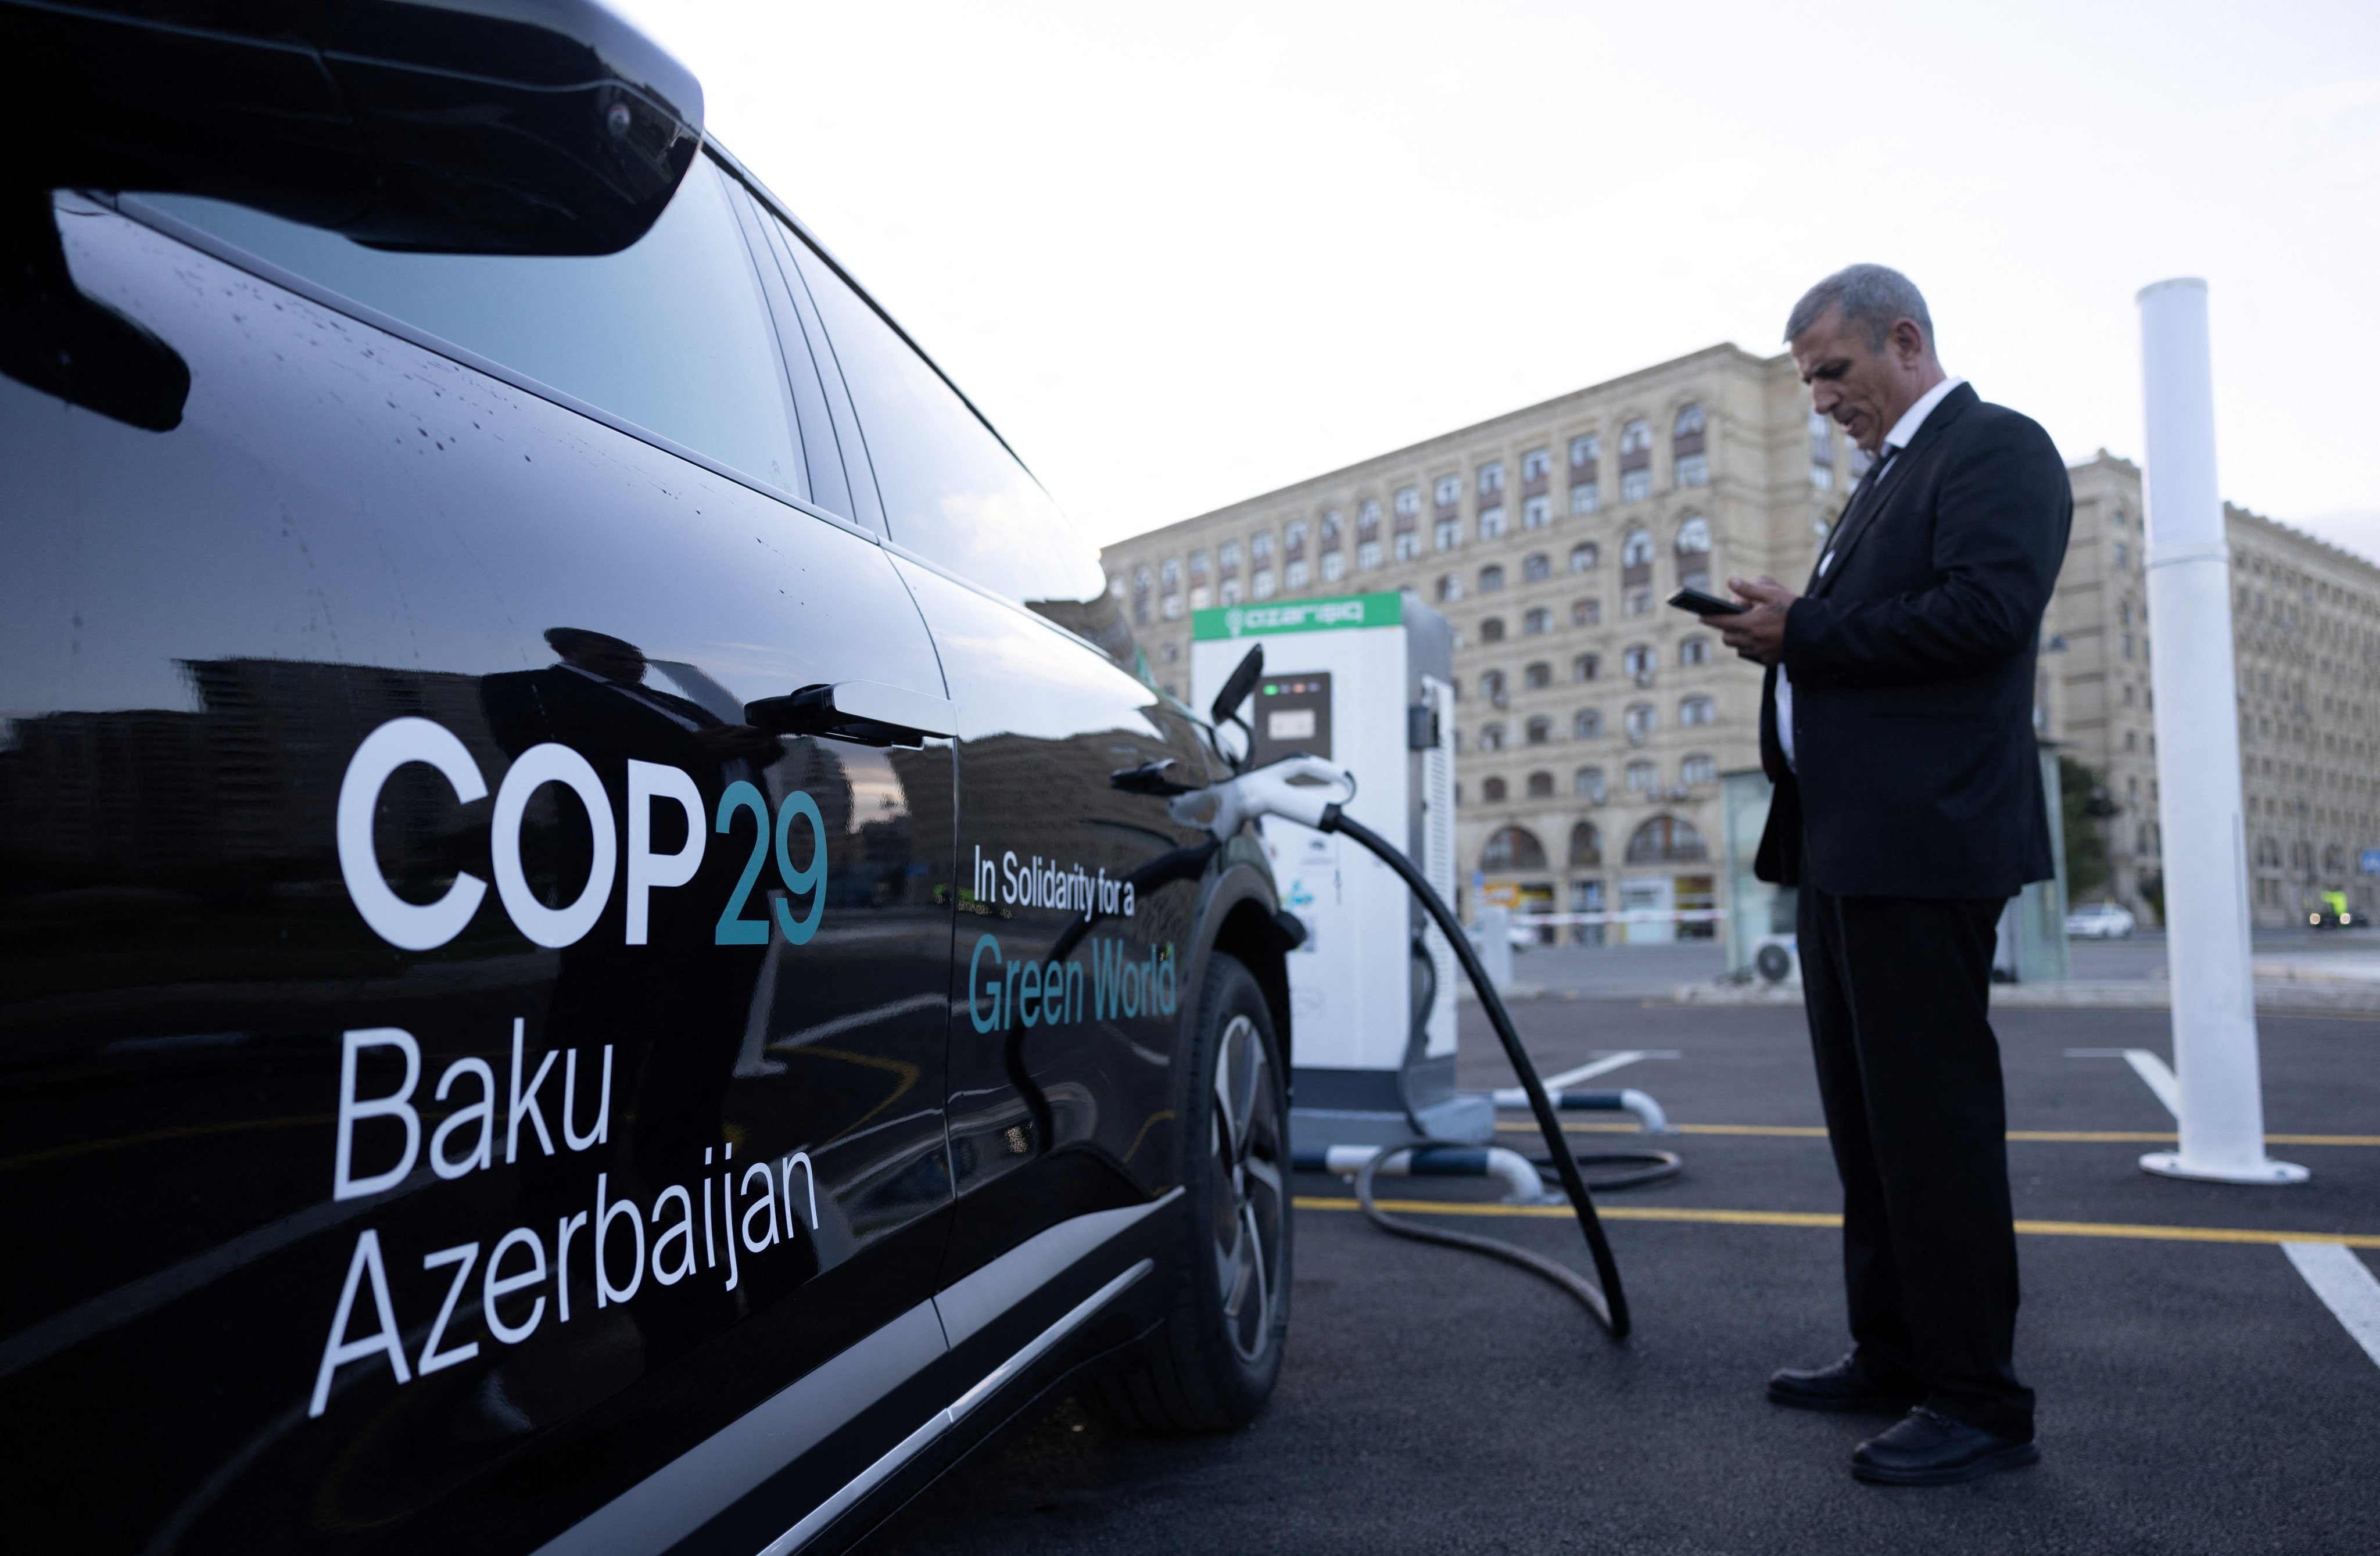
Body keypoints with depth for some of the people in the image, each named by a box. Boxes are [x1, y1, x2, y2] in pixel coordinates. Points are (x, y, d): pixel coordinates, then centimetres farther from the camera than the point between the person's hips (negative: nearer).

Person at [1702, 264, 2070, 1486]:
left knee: (1933, 1113, -5)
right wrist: (1788, 636, 6)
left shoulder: (1996, 449, -5)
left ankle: (1979, 1404, 6)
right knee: (1867, 1113, 14)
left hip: (1922, 843, -10)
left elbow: (1987, 609, -21)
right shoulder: (1888, 477, 24)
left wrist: (1808, 628, -16)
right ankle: (1893, 1354, 26)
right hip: (1843, 844, 10)